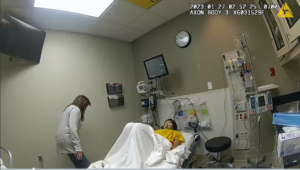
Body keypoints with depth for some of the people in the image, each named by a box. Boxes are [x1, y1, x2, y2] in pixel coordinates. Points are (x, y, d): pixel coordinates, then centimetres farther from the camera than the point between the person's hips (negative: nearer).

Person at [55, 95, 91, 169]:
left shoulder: (71, 108, 24)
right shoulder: (76, 109, -7)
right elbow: (72, 128, -21)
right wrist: (78, 147, -25)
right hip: (67, 140, -10)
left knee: (81, 165, 9)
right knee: (86, 166, -11)